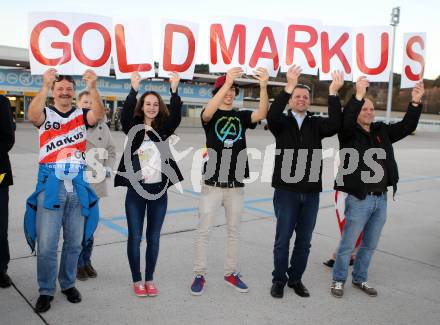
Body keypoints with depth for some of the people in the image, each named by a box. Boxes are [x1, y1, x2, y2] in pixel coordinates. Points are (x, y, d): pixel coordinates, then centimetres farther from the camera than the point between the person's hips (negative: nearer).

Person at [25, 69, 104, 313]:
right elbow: (32, 115, -19)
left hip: (77, 185, 2)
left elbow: (99, 114, -13)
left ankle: (68, 284, 29)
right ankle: (46, 291, 16)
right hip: (50, 184, -2)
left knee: (74, 242, 12)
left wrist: (92, 88, -29)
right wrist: (45, 86, -32)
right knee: (46, 243, 1)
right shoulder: (46, 114, 5)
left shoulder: (82, 115, 8)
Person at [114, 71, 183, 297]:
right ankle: (136, 280, 21)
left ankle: (149, 279, 23)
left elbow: (176, 116, -13)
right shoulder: (133, 128, 1)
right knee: (135, 237, 6)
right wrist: (134, 89, -29)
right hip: (136, 189, -2)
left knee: (153, 237, 10)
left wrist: (174, 90, -24)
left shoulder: (163, 129, 5)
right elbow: (125, 114, -19)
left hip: (159, 189, 2)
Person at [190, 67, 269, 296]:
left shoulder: (242, 116, 7)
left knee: (234, 231, 12)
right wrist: (227, 82, -37)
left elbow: (262, 114, -13)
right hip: (212, 184, -3)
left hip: (236, 185, 3)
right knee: (203, 231, 1)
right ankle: (199, 275, 14)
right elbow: (208, 112, -26)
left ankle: (230, 273, 25)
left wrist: (263, 86, -30)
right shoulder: (211, 116, 0)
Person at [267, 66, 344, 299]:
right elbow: (272, 115, -21)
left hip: (311, 192, 3)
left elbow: (335, 124, -13)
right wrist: (288, 87, -30)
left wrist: (333, 93, -21)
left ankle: (296, 279, 27)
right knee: (283, 239, 4)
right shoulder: (282, 123, 2)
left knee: (304, 241, 11)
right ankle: (279, 279, 20)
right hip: (286, 191, -2)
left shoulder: (316, 124, 7)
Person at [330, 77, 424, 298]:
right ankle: (338, 280, 20)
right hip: (359, 199, -6)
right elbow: (346, 120, -26)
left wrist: (415, 102, -9)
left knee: (370, 245, 16)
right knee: (348, 244, 4)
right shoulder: (349, 132, -6)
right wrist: (358, 96, -37)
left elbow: (407, 127, 4)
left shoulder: (382, 131, 10)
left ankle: (359, 278, 32)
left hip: (381, 199, 6)